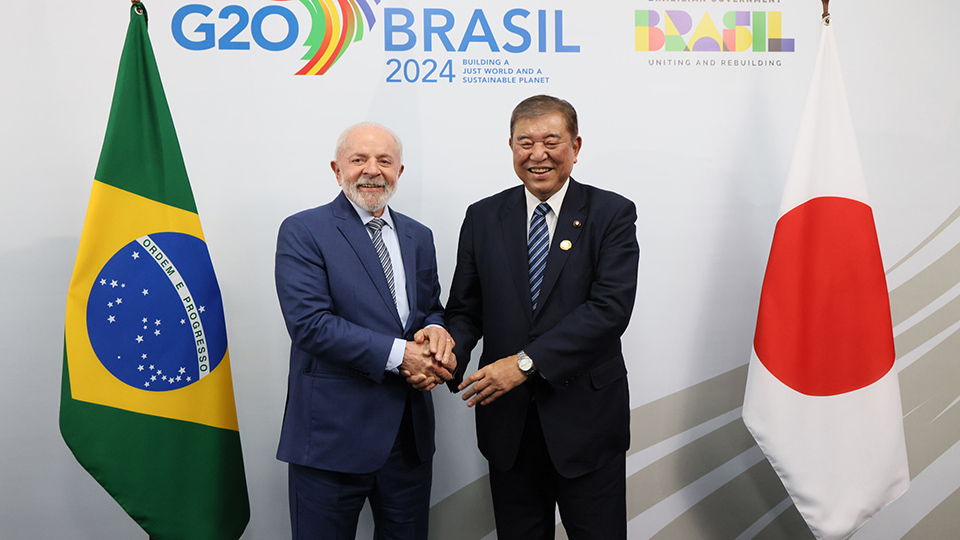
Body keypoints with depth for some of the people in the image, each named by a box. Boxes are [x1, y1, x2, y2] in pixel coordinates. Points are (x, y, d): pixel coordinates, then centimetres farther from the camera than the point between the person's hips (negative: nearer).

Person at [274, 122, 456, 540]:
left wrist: (434, 330, -9)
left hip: (410, 432, 5)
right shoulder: (302, 231, -6)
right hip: (332, 432, -5)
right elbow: (309, 322, -16)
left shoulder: (418, 237, 12)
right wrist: (398, 354, -20)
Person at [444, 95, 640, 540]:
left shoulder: (611, 214, -4)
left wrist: (526, 362, -22)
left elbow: (611, 307, -16)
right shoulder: (483, 218, 5)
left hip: (586, 419, -2)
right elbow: (466, 308, 7)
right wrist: (451, 348, -17)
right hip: (507, 421, 3)